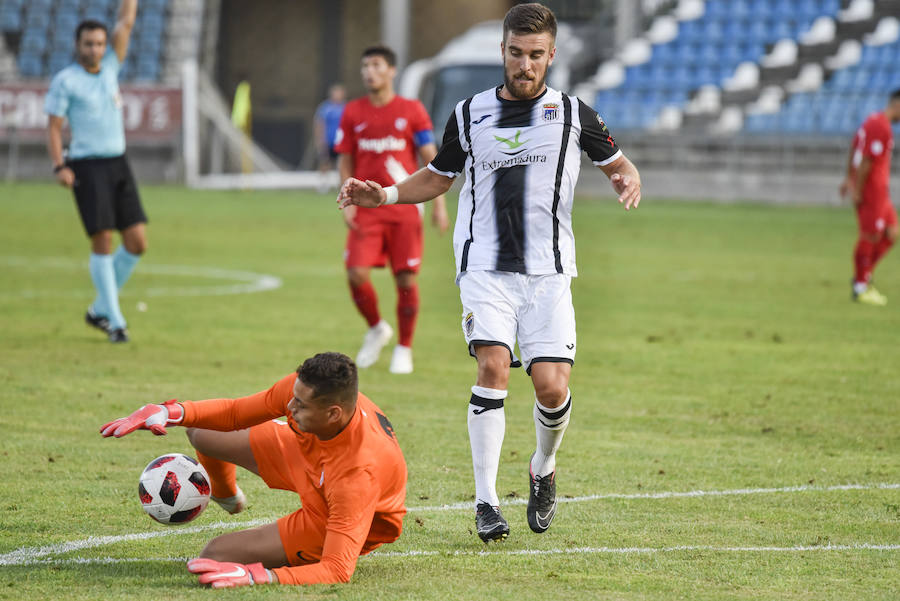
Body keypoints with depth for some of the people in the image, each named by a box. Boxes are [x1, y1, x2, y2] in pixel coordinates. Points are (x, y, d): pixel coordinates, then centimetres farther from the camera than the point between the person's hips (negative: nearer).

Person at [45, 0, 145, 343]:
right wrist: (59, 167, -17)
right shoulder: (65, 80, -3)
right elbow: (54, 127, -5)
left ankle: (100, 310, 14)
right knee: (102, 242, -9)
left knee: (137, 242, 0)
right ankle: (115, 322, -4)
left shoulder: (110, 68, 12)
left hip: (118, 165, 6)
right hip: (87, 168, -6)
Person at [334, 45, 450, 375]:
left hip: (404, 209, -1)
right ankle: (376, 329, 16)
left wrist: (439, 204, -5)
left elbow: (431, 159, 2)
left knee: (406, 280, -3)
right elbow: (345, 161, 11)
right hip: (366, 210, 1)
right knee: (357, 274, -12)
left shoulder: (412, 110, 1)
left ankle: (404, 348, 14)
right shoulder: (353, 112, 6)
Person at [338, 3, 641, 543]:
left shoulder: (573, 113, 4)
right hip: (485, 268, 0)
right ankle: (486, 502, -14)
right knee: (493, 366, -20)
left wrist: (629, 179, -11)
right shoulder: (470, 115, 8)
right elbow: (437, 178, 20)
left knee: (552, 386, -11)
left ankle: (544, 468, 22)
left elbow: (619, 163, 13)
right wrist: (383, 195, 4)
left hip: (548, 271, 0)